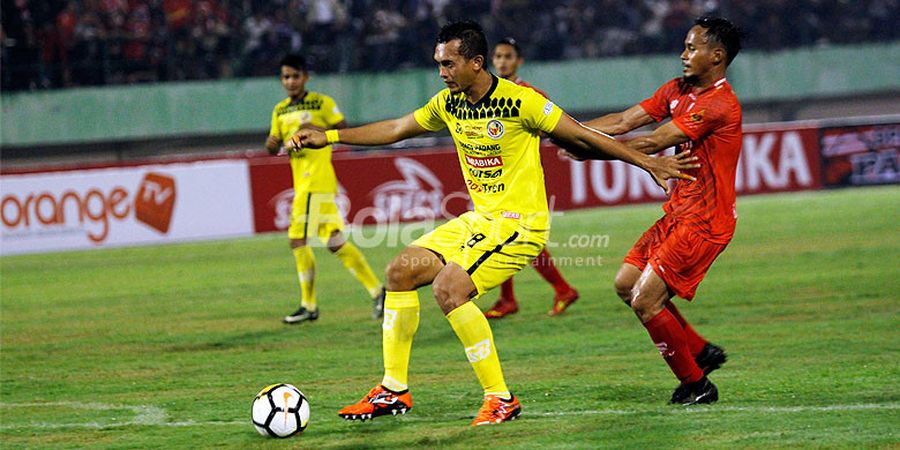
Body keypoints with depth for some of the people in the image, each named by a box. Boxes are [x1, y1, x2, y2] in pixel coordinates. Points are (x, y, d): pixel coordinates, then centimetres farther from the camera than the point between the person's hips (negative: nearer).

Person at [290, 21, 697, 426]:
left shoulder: (519, 102, -18)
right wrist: (329, 137, 17)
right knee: (400, 272, 4)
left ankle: (500, 399, -15)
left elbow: (580, 136, -11)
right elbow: (396, 129, 18)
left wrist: (647, 162, -10)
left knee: (448, 288, -24)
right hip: (479, 220, 8)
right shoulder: (448, 103, 4)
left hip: (519, 224, -8)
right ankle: (393, 390, 11)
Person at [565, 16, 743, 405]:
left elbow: (652, 143, -23)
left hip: (703, 223, -10)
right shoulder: (678, 90, 9)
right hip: (677, 213, 10)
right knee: (626, 285, 10)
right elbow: (624, 122, 5)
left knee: (645, 301, -11)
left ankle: (696, 384, 5)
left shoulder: (719, 104, -20)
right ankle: (701, 352, 20)